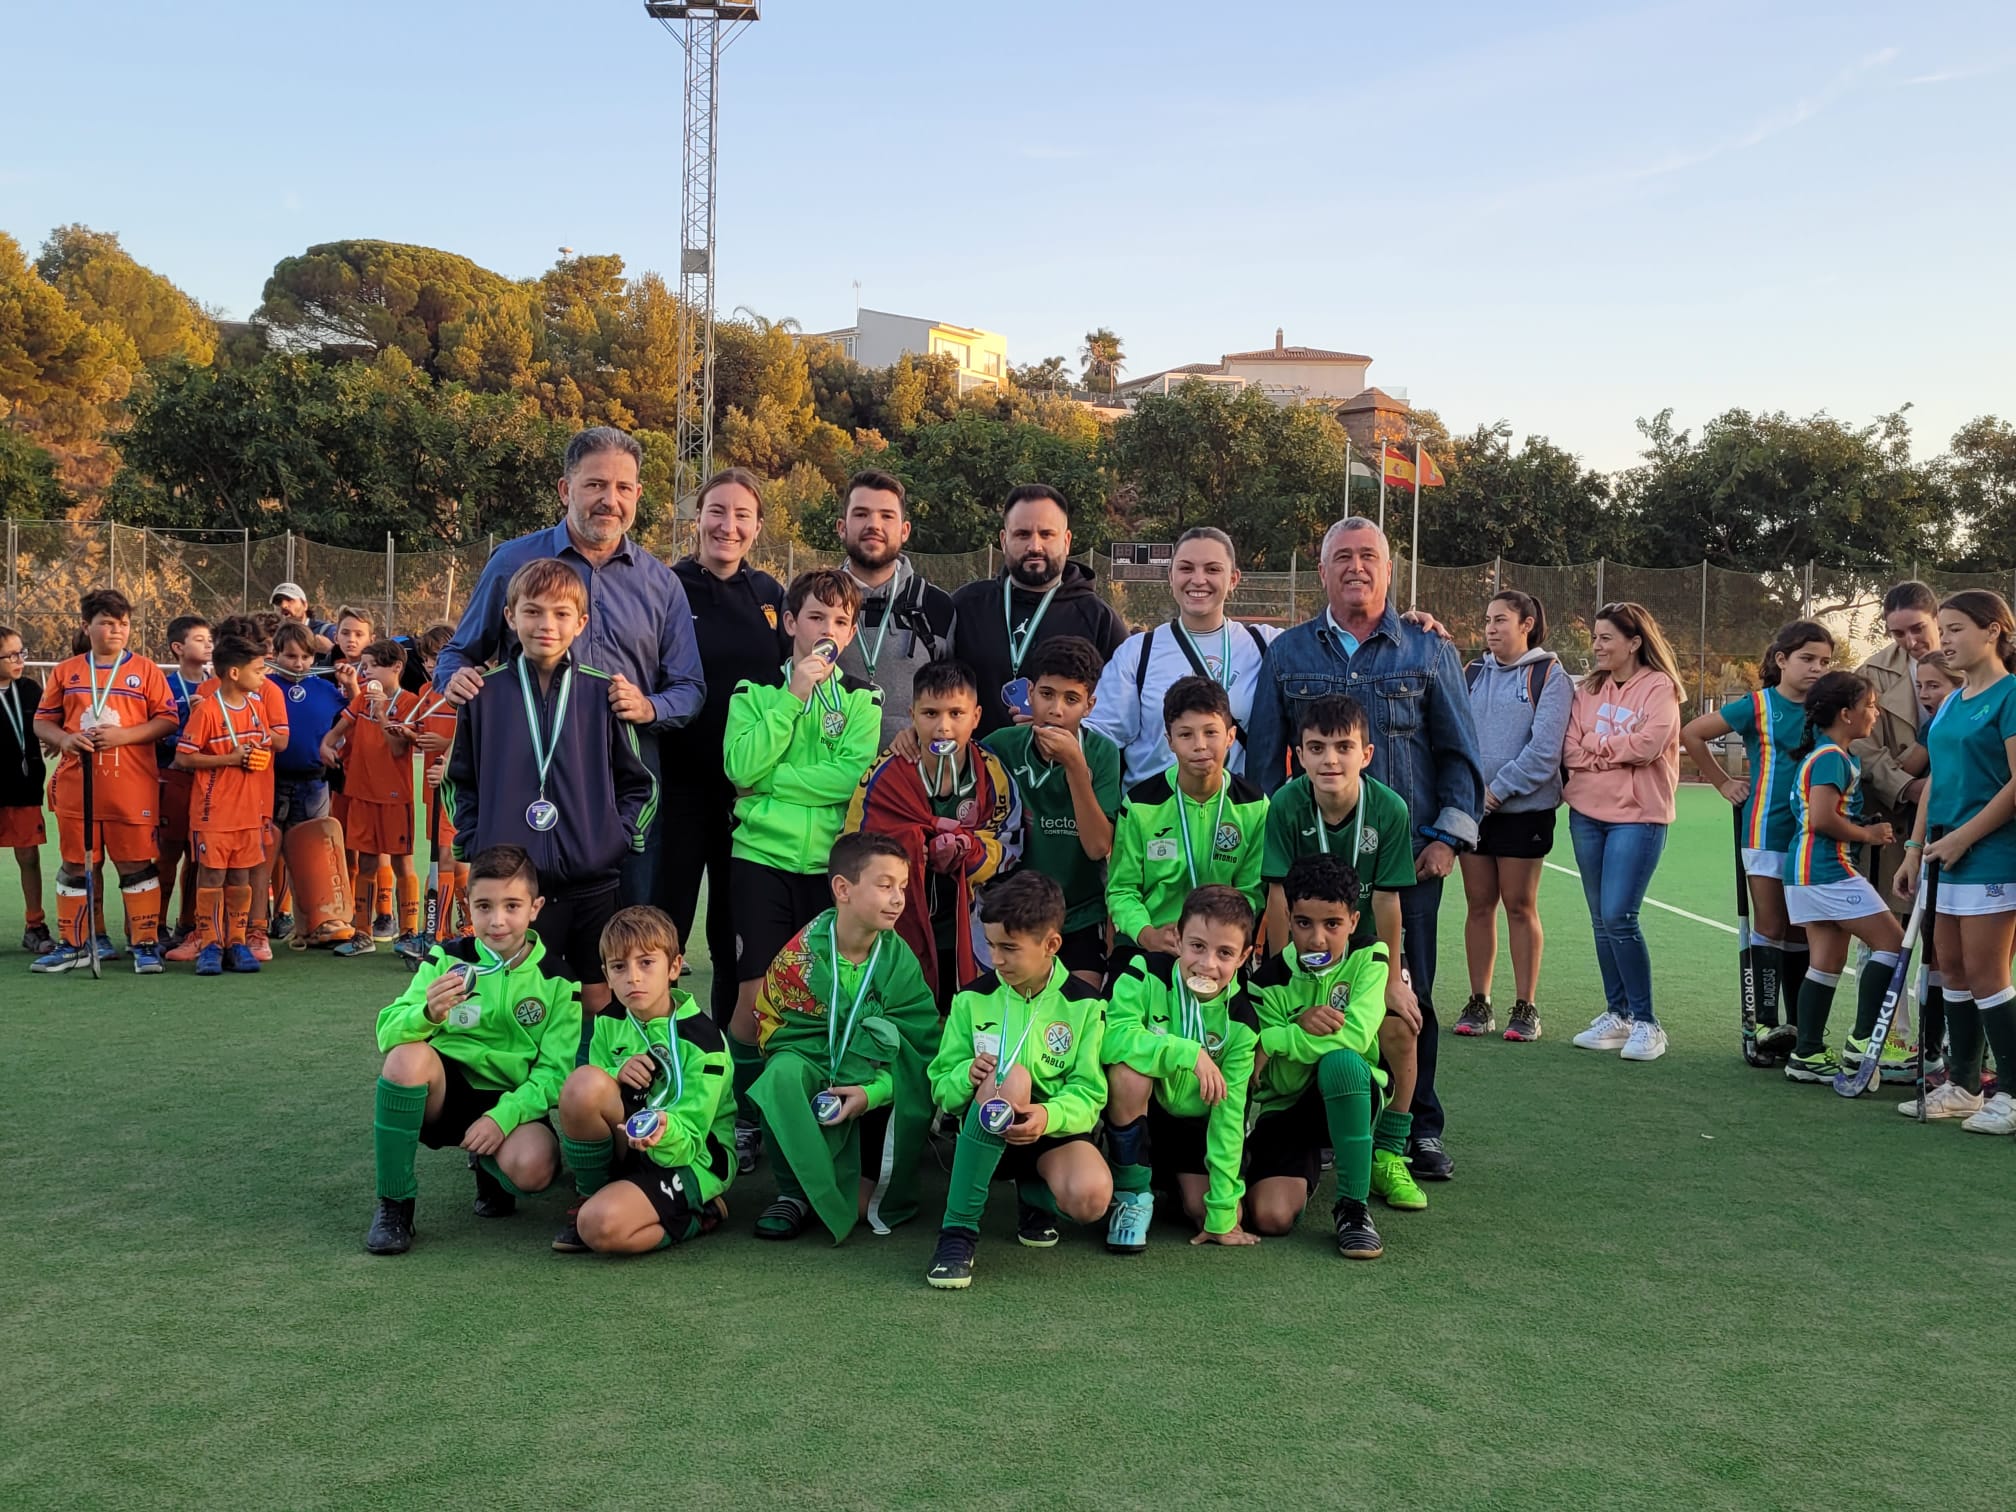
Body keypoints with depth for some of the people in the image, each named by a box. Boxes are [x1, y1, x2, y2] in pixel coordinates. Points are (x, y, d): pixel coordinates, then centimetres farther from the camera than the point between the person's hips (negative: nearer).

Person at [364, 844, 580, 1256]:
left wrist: (502, 1117, -23)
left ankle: (487, 1165, 8)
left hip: (512, 1101, -1)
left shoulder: (557, 982, -3)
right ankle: (393, 1205, -16)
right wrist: (428, 1013, -33)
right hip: (446, 1090, 1)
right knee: (408, 1056, -33)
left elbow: (555, 1073, -7)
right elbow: (388, 1033, -11)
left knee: (533, 1168, -33)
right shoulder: (447, 959, -2)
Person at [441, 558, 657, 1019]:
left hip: (593, 881, 0)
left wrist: (619, 837, -5)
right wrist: (474, 841, 1)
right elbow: (459, 781, 12)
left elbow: (639, 783, 8)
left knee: (599, 1001, 7)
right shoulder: (485, 694, 2)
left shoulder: (602, 694, 0)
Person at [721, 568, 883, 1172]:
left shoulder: (861, 699, 6)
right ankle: (746, 1119, 12)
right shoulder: (754, 693, 7)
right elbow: (741, 767, -10)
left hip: (831, 861, 0)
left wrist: (770, 781, -10)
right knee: (755, 997, -3)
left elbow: (852, 775, -10)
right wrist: (793, 697, -11)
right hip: (762, 856, 0)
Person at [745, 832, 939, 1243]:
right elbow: (772, 1027, -7)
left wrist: (874, 1091, -26)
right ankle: (795, 1193, -17)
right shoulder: (802, 954, -9)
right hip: (814, 1075, -1)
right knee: (783, 1074, -34)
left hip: (876, 1096, 1)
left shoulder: (900, 959, -4)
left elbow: (924, 1048, -9)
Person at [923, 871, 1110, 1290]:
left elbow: (1089, 1093, -9)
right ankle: (958, 1229, -28)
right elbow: (941, 1089, 1)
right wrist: (968, 1075, -23)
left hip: (1054, 1132, 1)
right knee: (1012, 1077, -35)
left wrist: (1049, 1115, -32)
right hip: (985, 1130, -1)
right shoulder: (972, 999, 1)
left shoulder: (1083, 1005, -1)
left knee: (1092, 1198, -33)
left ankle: (1033, 1194, 9)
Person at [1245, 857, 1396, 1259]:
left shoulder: (1369, 958, -10)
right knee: (1272, 1217, -23)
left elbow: (1355, 1035, -26)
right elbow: (1283, 1082, -15)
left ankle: (1354, 1206, -23)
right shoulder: (1269, 982, -10)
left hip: (1353, 1102, -1)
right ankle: (1308, 1167, 17)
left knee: (1341, 1060, -37)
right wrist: (1301, 1031, -34)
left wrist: (1275, 1042, -21)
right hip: (1287, 1109, 2)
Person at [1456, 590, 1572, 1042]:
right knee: (1479, 904, 7)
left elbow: (1544, 747, -12)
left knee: (1520, 905, 0)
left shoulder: (1549, 675, -3)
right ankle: (1478, 1003, 14)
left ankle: (1525, 1007, 8)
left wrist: (1499, 788, -14)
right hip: (1473, 805, 4)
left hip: (1525, 806, -4)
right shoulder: (1472, 674, 12)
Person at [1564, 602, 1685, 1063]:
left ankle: (1645, 1022, -1)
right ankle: (1617, 1015, 19)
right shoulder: (1589, 689, 11)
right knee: (1601, 920, 9)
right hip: (1587, 813, 6)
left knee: (1619, 917, -13)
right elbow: (1570, 751, 3)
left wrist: (1594, 744, -5)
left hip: (1638, 815, -6)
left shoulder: (1658, 687, -4)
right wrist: (1617, 752, -11)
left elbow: (1647, 744, -17)